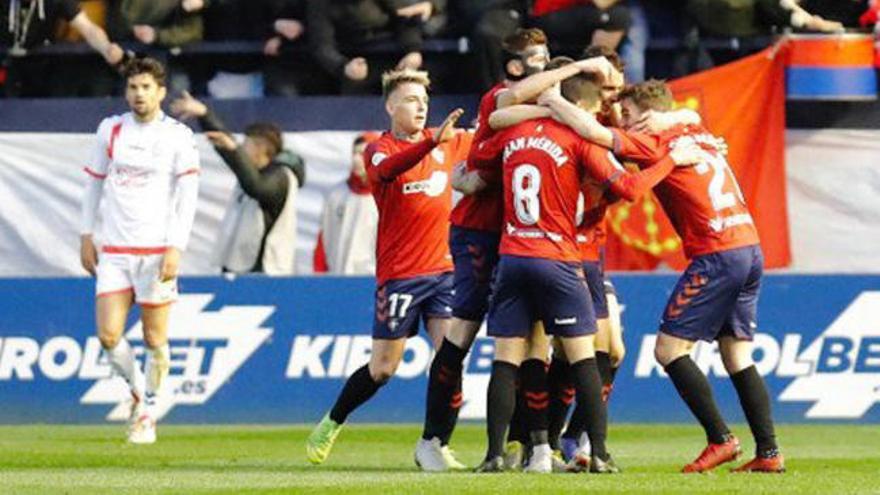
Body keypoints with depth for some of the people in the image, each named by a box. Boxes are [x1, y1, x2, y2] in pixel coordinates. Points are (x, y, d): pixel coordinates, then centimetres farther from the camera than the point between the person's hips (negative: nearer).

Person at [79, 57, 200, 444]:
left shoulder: (178, 136, -2)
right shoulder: (111, 130, 8)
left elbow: (187, 195, -5)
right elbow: (94, 182, 17)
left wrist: (176, 248, -13)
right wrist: (86, 235, 12)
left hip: (157, 251, -3)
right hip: (113, 250, 3)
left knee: (155, 340, -1)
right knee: (108, 336, -7)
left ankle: (149, 413, 16)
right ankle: (137, 389, 20)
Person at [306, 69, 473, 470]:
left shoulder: (448, 143, 9)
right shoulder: (379, 149, -7)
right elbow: (389, 168, -32)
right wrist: (432, 142, -46)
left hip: (443, 268, 4)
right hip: (398, 274, -4)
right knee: (382, 368, 3)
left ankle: (432, 444, -2)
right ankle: (331, 425, 26)